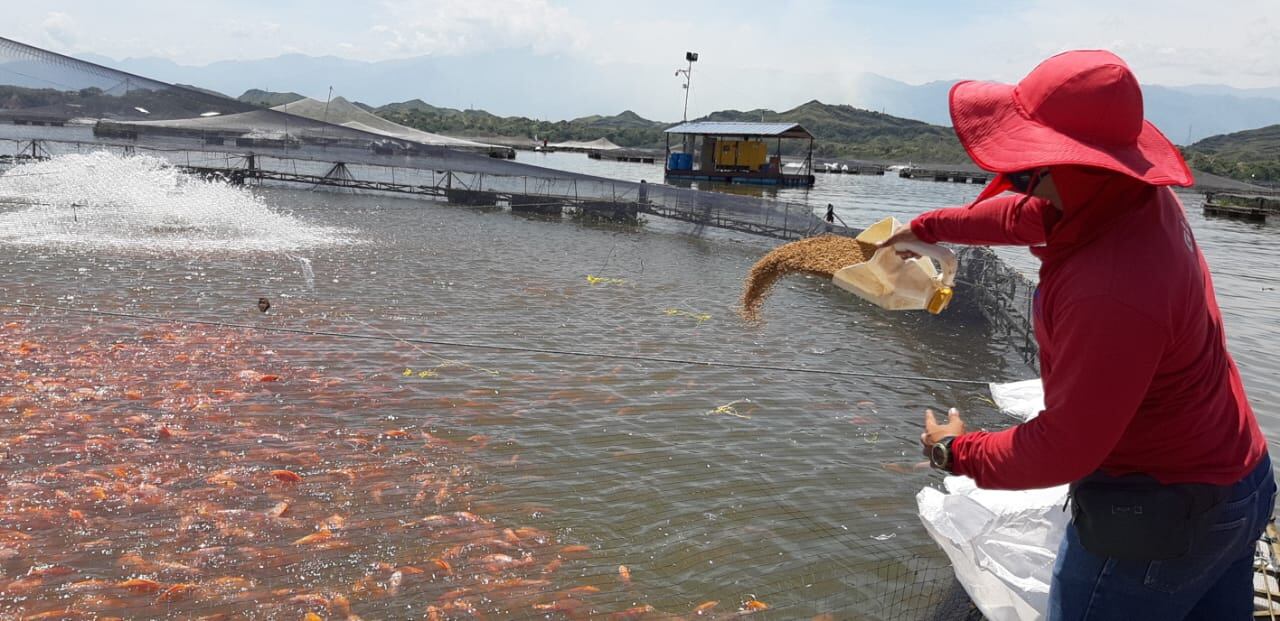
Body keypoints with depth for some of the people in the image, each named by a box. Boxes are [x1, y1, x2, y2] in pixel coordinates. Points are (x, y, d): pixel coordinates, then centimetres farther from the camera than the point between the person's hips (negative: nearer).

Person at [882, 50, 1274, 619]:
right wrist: (929, 225, 25)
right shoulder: (1137, 195, -8)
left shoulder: (1112, 294, -38)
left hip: (1159, 518, -9)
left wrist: (958, 452, -11)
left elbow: (1064, 448, -28)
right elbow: (1025, 214, 13)